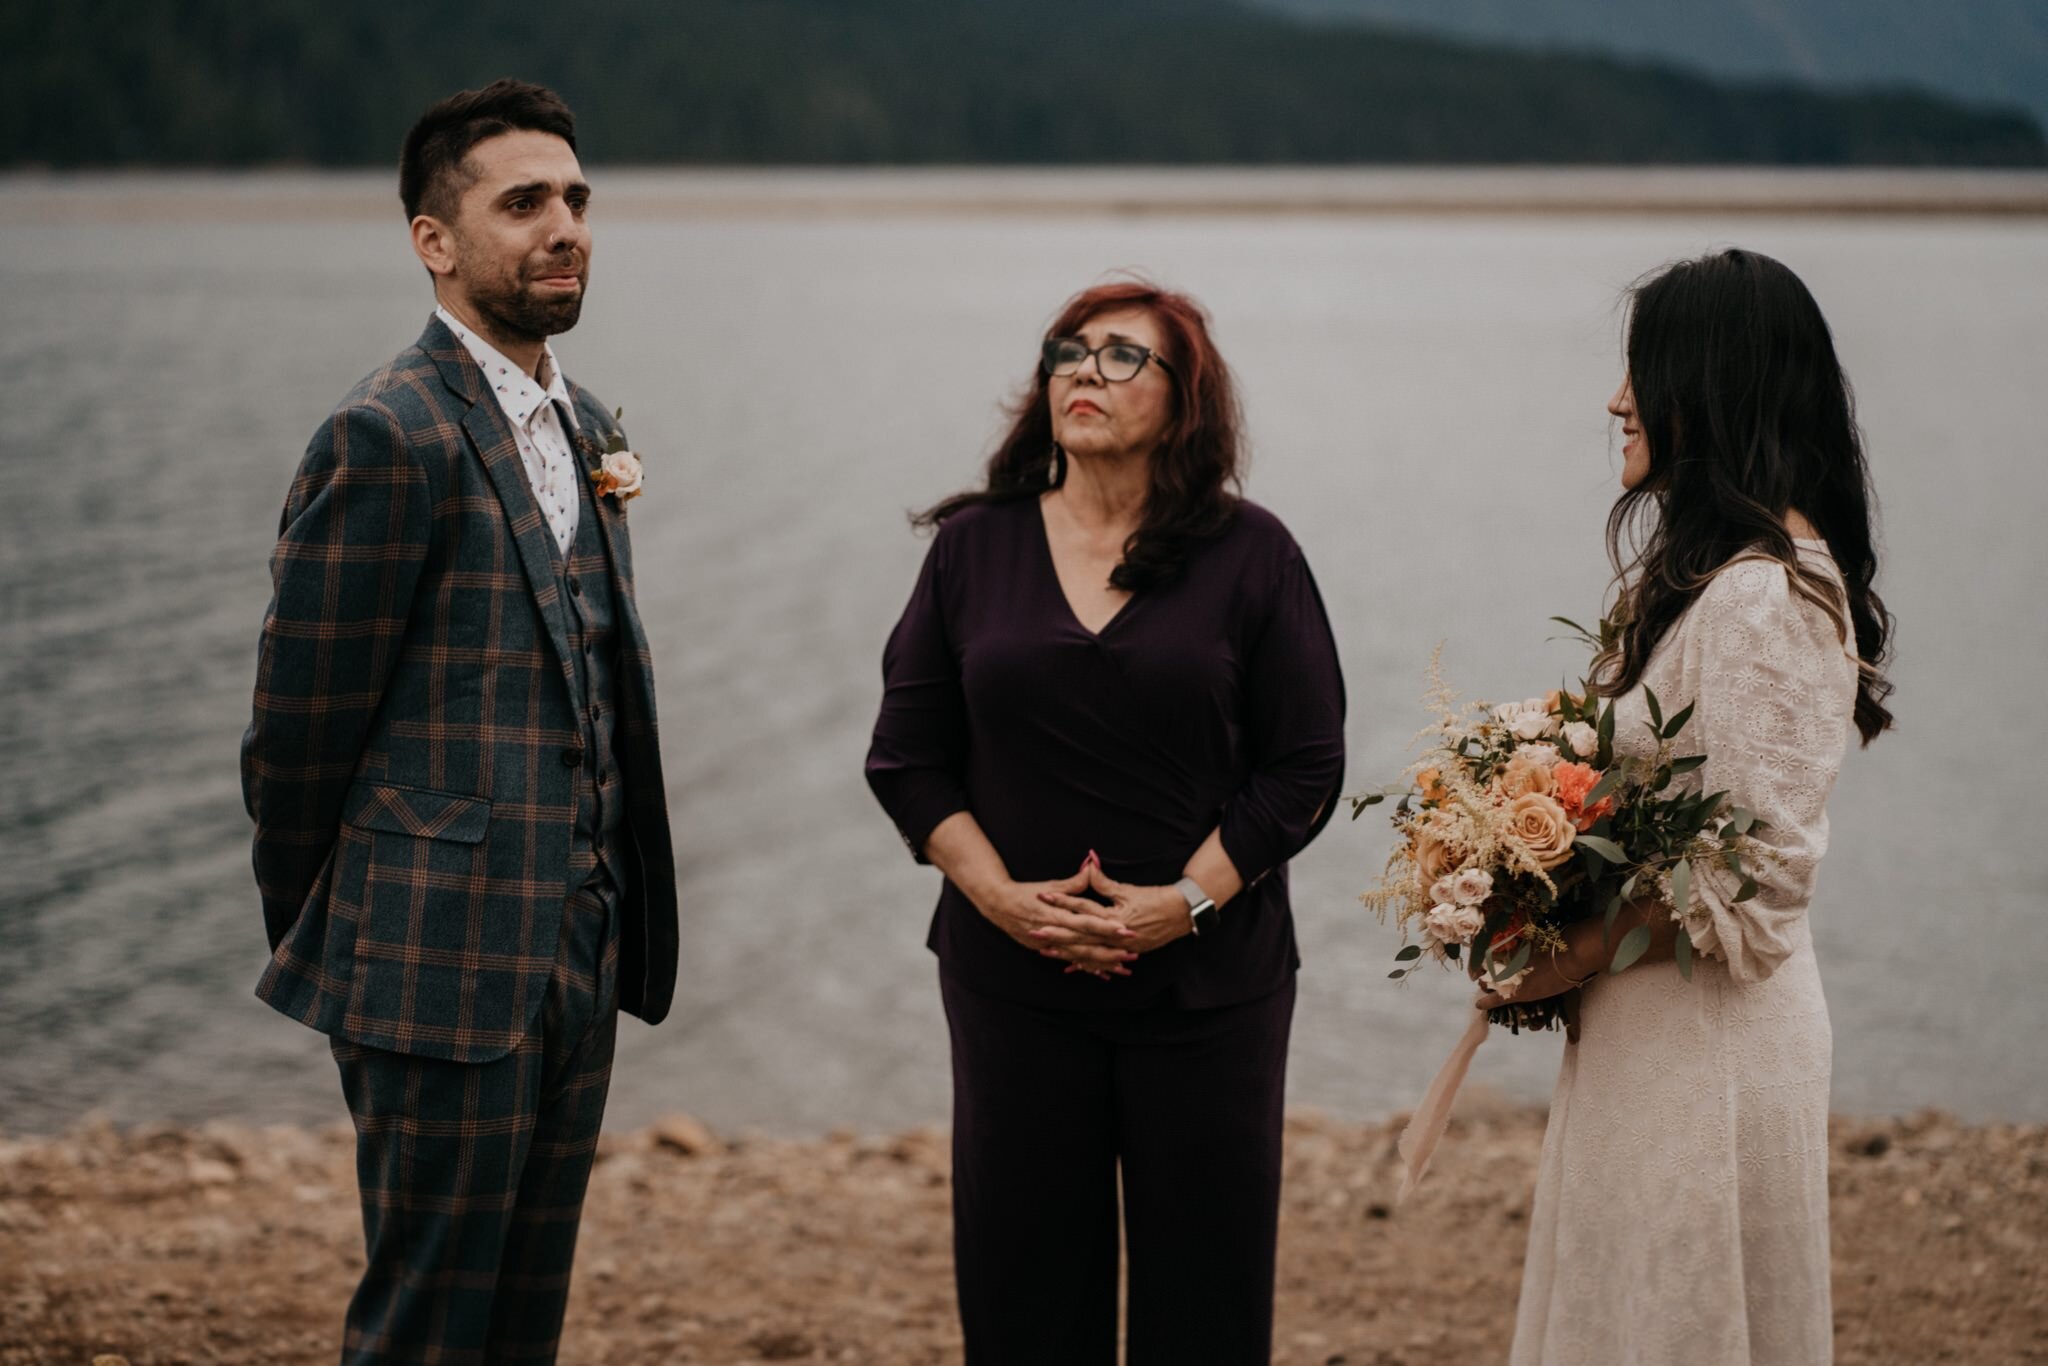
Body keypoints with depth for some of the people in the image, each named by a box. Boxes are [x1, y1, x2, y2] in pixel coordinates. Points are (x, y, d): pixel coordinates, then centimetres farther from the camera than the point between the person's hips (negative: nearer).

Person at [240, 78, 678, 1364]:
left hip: (578, 953, 8)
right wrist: (310, 939, 0)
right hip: (450, 964, -8)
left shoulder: (583, 423, 13)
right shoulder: (391, 438, -16)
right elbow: (298, 720, -11)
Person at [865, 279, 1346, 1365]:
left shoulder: (1250, 555, 0)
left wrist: (1188, 898, -12)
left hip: (1209, 980, -1)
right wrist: (1002, 895, -8)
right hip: (1014, 980, 2)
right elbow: (907, 756, 6)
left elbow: (1306, 767, -1)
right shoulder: (974, 548, 5)